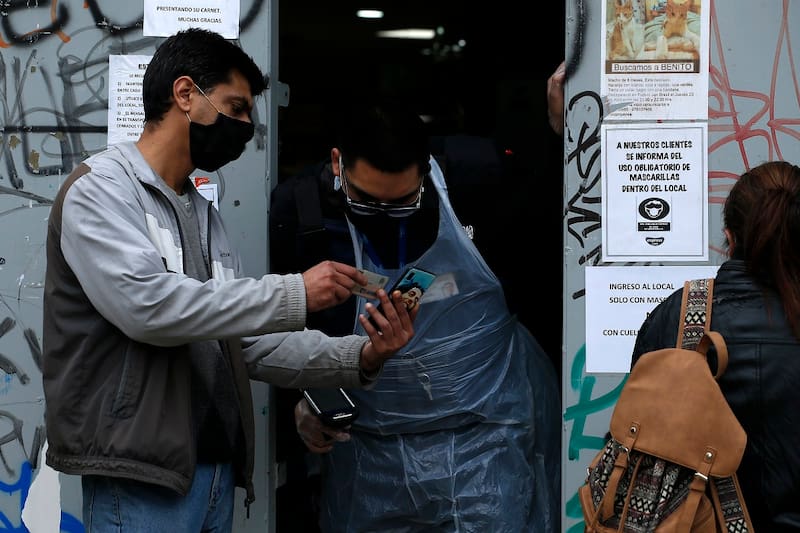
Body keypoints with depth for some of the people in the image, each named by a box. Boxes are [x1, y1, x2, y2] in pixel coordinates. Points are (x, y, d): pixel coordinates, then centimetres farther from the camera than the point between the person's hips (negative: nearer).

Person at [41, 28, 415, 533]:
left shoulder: (205, 215, 17)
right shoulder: (100, 189, -7)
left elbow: (252, 343, 13)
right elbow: (146, 305, -23)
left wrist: (360, 357, -1)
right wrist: (294, 295, -20)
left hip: (216, 469, 8)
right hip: (141, 477, -7)